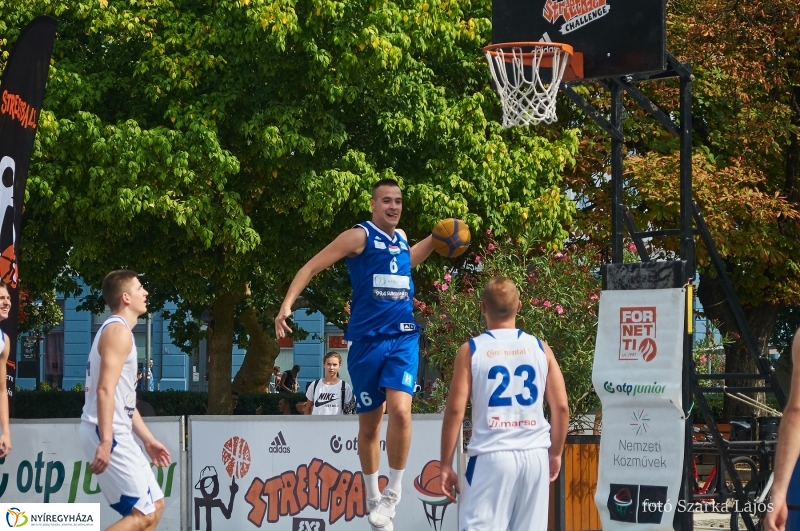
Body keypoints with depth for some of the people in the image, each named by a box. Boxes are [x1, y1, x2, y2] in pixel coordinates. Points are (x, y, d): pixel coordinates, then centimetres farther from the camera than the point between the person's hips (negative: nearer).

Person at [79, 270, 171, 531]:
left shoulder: (118, 331, 20)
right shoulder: (118, 331, -13)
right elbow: (105, 390, -22)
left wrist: (148, 439, 24)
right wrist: (105, 442, -28)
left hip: (117, 434, 10)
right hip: (108, 435, -10)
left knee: (155, 505, 12)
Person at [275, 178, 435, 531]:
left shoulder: (401, 239, 12)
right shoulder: (359, 236, -6)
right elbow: (312, 267, -10)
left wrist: (436, 238, 24)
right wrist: (287, 304, -22)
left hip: (403, 337, 3)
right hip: (367, 340, -3)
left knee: (400, 409, -19)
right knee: (369, 423, 7)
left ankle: (393, 492, -4)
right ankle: (373, 499, 23)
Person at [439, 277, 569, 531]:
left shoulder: (471, 350, -2)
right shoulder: (540, 348, 6)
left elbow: (455, 411, -5)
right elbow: (561, 407, 5)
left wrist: (446, 465, 0)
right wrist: (555, 453, 18)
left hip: (491, 456, -3)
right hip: (534, 455, 3)